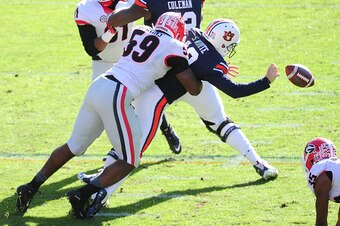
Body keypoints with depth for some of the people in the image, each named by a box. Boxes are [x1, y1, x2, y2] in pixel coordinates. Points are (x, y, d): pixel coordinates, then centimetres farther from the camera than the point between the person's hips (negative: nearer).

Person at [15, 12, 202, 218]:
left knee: (74, 146, 23)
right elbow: (194, 89, 6)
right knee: (129, 161, 5)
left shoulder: (140, 32, 18)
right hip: (117, 98, -7)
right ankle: (83, 195, -9)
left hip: (97, 87, 7)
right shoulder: (173, 47, 1)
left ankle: (31, 187, 24)